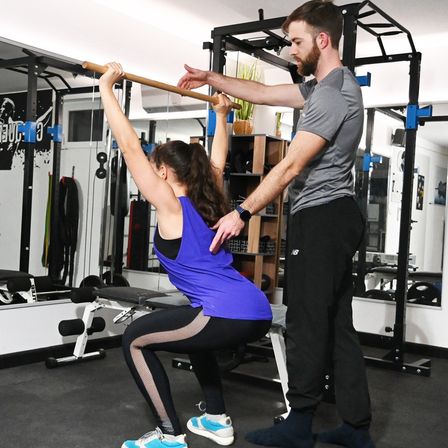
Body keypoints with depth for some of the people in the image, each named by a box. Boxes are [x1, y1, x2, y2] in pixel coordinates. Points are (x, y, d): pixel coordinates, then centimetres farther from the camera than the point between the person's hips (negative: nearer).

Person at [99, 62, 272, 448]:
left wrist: (107, 87, 4)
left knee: (136, 339, 8)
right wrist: (221, 116, 48)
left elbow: (130, 146, -1)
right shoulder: (208, 200, 19)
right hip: (257, 313, 9)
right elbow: (218, 158, 38)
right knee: (192, 333, 36)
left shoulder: (170, 206, 0)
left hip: (229, 316, -9)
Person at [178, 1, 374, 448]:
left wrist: (242, 213, -17)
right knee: (337, 323, 11)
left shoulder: (333, 94, -16)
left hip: (320, 217, -11)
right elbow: (263, 93, 24)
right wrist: (211, 78, 24)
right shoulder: (324, 86, 18)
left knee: (307, 322, -2)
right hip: (335, 216, 11)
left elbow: (291, 167, -19)